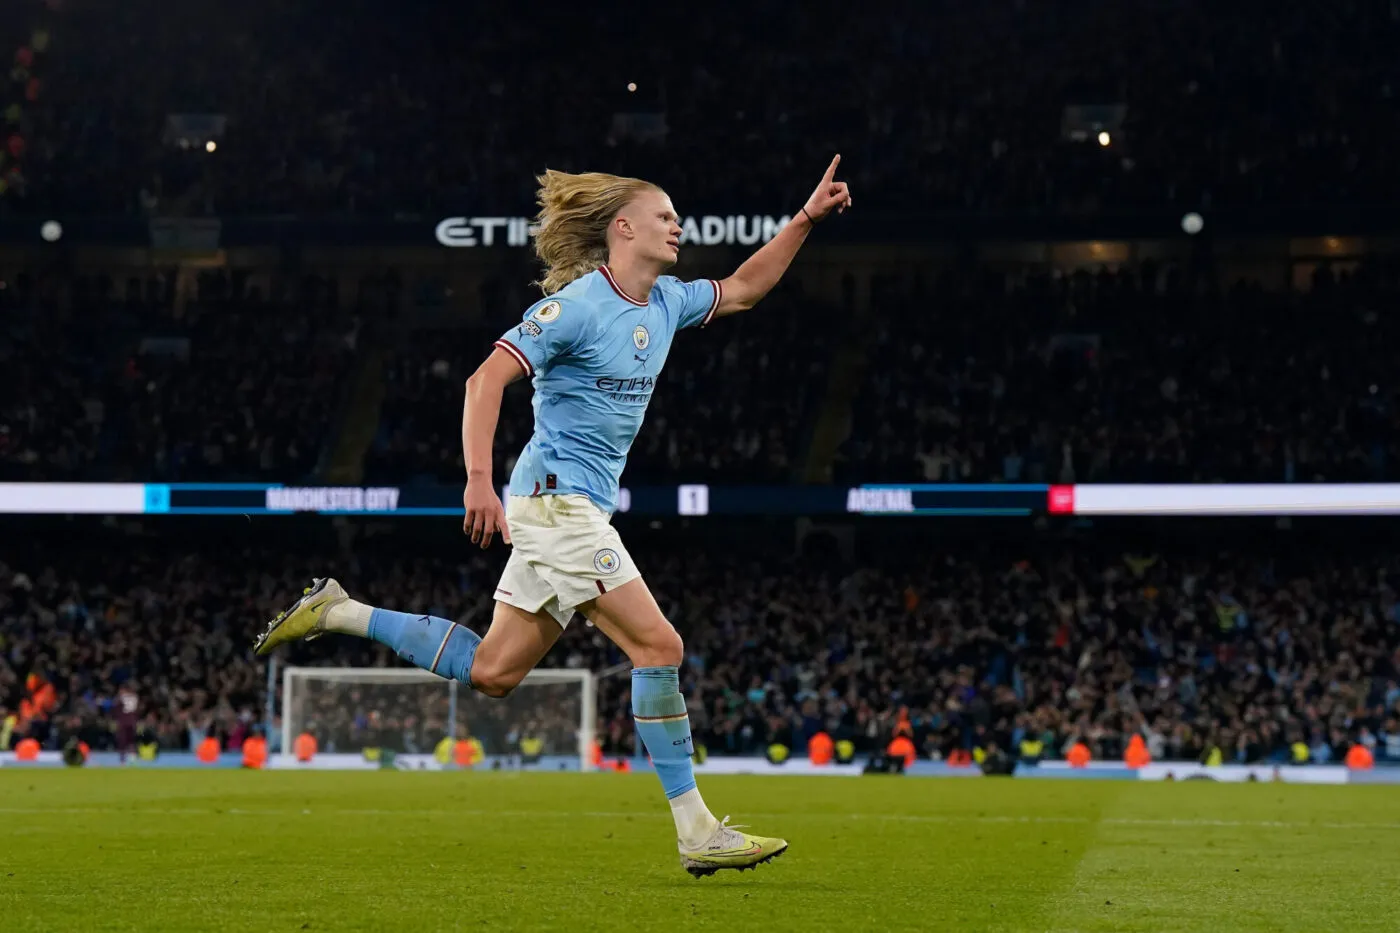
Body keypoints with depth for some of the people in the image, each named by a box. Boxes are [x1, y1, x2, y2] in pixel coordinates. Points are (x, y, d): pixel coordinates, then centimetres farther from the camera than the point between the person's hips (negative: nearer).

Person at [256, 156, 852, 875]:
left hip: (580, 507, 9)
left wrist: (806, 217, 18)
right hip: (558, 498, -9)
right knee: (657, 644, -12)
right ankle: (696, 833, -8)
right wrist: (479, 481, -25)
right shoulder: (578, 304, -13)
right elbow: (486, 379, -17)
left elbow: (743, 289, 28)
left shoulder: (665, 301, 12)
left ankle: (337, 612, 20)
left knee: (492, 672, 9)